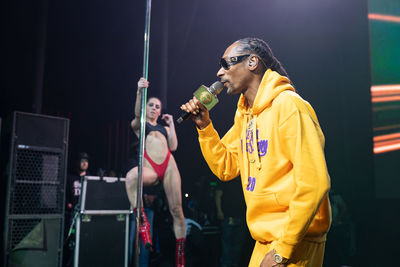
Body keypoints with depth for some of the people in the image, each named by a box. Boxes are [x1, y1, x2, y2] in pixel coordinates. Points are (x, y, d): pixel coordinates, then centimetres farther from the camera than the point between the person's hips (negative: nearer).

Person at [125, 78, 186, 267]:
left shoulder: (164, 128, 29)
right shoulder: (138, 124, 21)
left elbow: (173, 146, 12)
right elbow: (137, 113, -4)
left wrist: (171, 124, 18)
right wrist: (140, 91, -19)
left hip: (169, 165, 3)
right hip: (149, 167, -3)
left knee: (176, 209, -6)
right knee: (131, 177, -39)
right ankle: (142, 220, -33)